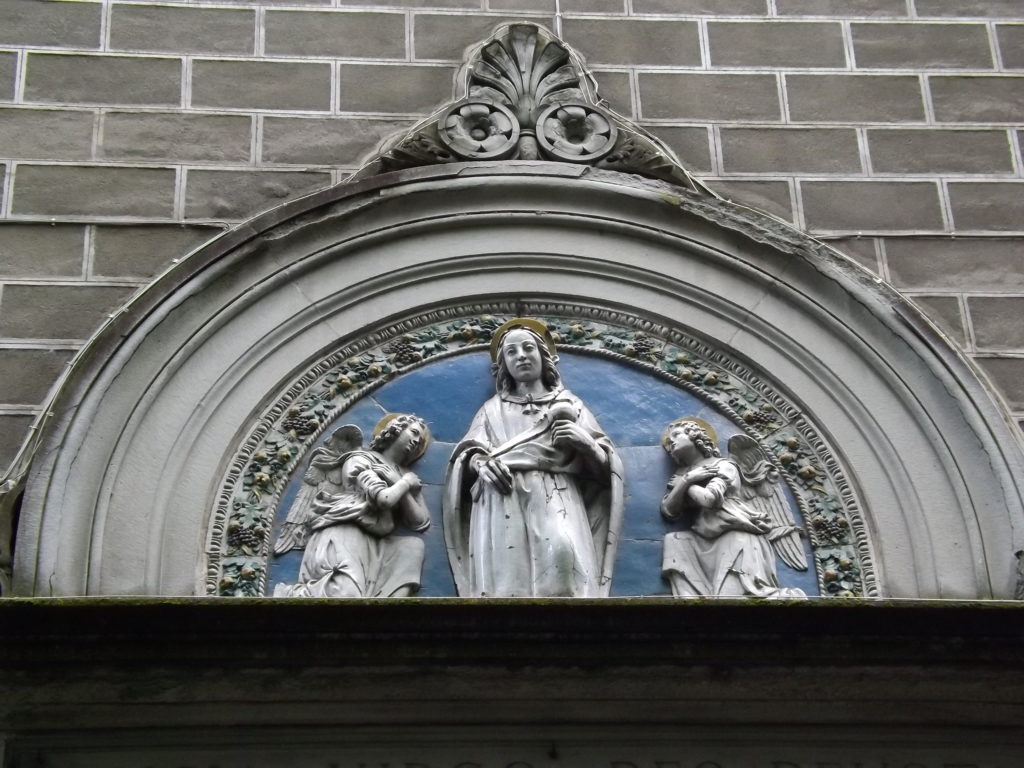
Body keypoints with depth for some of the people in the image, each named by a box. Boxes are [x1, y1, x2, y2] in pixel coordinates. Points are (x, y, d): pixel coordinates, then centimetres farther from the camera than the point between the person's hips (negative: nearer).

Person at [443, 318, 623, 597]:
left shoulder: (569, 404, 25)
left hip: (555, 498, -1)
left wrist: (583, 441, -2)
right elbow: (467, 453, 16)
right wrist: (480, 464, -6)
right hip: (502, 500, 1)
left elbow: (603, 466, 19)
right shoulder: (493, 408, 28)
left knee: (562, 553, -33)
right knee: (506, 578, -24)